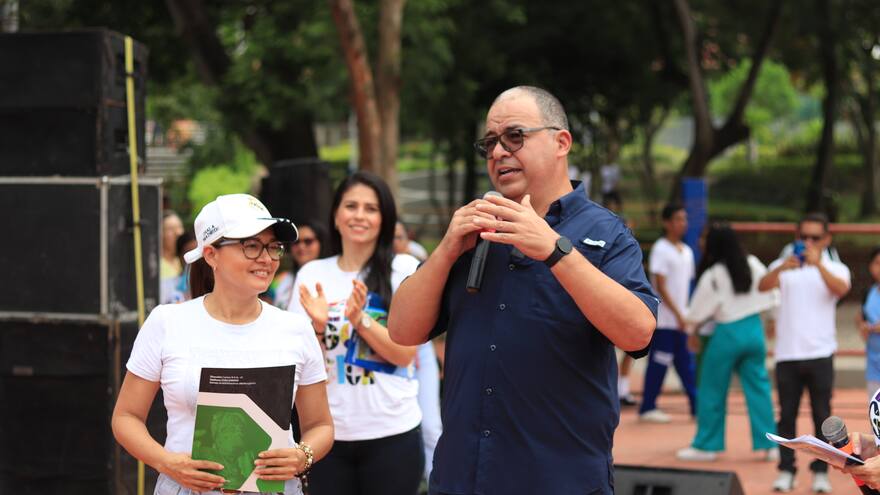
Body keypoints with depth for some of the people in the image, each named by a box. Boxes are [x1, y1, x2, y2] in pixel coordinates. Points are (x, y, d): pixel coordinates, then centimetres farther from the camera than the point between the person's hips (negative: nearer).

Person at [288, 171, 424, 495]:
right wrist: (318, 325, -13)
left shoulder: (404, 269, -2)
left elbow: (405, 354, -7)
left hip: (391, 433, -2)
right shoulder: (312, 274, 6)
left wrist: (359, 318, -19)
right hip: (328, 434, 2)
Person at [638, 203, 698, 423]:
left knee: (686, 363, 7)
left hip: (681, 320, 7)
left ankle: (697, 406, 8)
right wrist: (677, 314, -18)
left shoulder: (686, 251, 14)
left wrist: (687, 315, 13)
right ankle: (647, 408, 4)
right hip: (665, 319, -7)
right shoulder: (661, 250, -10)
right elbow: (660, 286, -14)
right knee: (659, 363, -3)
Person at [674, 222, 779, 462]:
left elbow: (698, 310, -3)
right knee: (759, 387, 11)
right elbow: (770, 296, 8)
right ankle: (769, 444, 10)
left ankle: (706, 445, 14)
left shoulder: (712, 275, -14)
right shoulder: (753, 265, -1)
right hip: (754, 330, 5)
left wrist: (691, 329, 14)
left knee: (712, 390, 7)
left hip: (727, 334, -5)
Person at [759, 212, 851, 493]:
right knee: (787, 415, 3)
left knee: (821, 415, 1)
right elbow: (763, 286, -13)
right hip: (787, 354, 1)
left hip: (820, 354, -1)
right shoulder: (784, 266, 7)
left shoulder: (835, 269, 5)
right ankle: (786, 471, 8)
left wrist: (818, 264, -32)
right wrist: (781, 268, -33)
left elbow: (841, 289, -17)